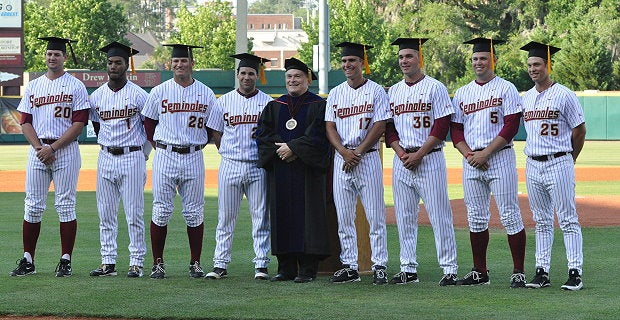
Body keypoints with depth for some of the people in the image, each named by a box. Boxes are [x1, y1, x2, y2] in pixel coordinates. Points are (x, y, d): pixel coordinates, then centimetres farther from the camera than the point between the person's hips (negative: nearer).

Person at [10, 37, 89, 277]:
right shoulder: (33, 86, 14)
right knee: (33, 206, 2)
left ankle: (66, 260, 1)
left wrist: (53, 148, -13)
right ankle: (28, 260, 6)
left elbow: (79, 124, -6)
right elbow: (25, 122, 9)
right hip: (37, 150, 4)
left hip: (66, 150, -4)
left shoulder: (76, 86, 1)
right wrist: (39, 147, -7)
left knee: (65, 206, -3)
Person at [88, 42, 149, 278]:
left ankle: (137, 262, 1)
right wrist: (107, 145, 14)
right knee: (106, 214, 5)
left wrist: (143, 153, 4)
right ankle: (108, 262, 9)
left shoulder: (139, 95, -4)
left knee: (134, 213, -4)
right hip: (106, 158, 4)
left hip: (132, 157, -4)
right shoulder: (97, 96, 8)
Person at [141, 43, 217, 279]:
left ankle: (195, 263, 9)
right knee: (161, 211, -2)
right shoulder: (159, 92, 5)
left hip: (194, 157, 1)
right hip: (165, 156, -1)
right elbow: (149, 122, 10)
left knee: (194, 213, 2)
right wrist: (159, 146, 1)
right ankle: (158, 263, 4)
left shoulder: (206, 94, 6)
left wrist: (198, 145, 3)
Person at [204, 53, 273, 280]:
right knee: (226, 217, 3)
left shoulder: (267, 102, 5)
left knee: (260, 217, 0)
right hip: (230, 166, 1)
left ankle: (261, 265, 3)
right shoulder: (225, 101, 9)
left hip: (257, 166, -1)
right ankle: (220, 264, 6)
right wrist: (228, 153, 4)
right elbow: (216, 133, 13)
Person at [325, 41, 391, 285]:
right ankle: (349, 266, 10)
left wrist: (358, 152, -13)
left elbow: (380, 126, -7)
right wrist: (344, 151, -10)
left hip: (368, 157, -4)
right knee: (343, 216, 4)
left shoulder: (376, 91, 0)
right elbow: (330, 127, 7)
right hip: (341, 159, 4)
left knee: (375, 215, -6)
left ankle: (379, 265, -2)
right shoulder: (335, 94, 13)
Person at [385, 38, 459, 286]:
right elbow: (388, 128, 13)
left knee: (439, 216, -7)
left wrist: (419, 154, -14)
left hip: (430, 159, -6)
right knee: (404, 216, 6)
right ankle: (408, 269, 12)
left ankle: (450, 269, -5)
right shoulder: (393, 91, 14)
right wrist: (401, 153, -4)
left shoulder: (435, 88, -3)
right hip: (401, 160, 6)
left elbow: (442, 126, -9)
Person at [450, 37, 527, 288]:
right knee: (476, 218, 7)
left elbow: (511, 127, -9)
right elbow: (455, 129, 12)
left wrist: (485, 153, -15)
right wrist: (469, 154, -5)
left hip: (500, 157, -5)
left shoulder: (506, 89, -1)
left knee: (509, 216, -6)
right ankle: (479, 272, 14)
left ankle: (518, 272, -3)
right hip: (471, 161, 5)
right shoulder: (462, 93, 14)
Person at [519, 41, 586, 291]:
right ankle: (542, 272, 12)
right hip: (532, 165, 7)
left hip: (558, 164, -7)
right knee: (541, 221, 10)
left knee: (568, 220, -5)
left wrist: (569, 160, 4)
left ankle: (575, 273, -5)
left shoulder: (563, 95, -7)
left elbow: (579, 130, -3)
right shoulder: (526, 98, 12)